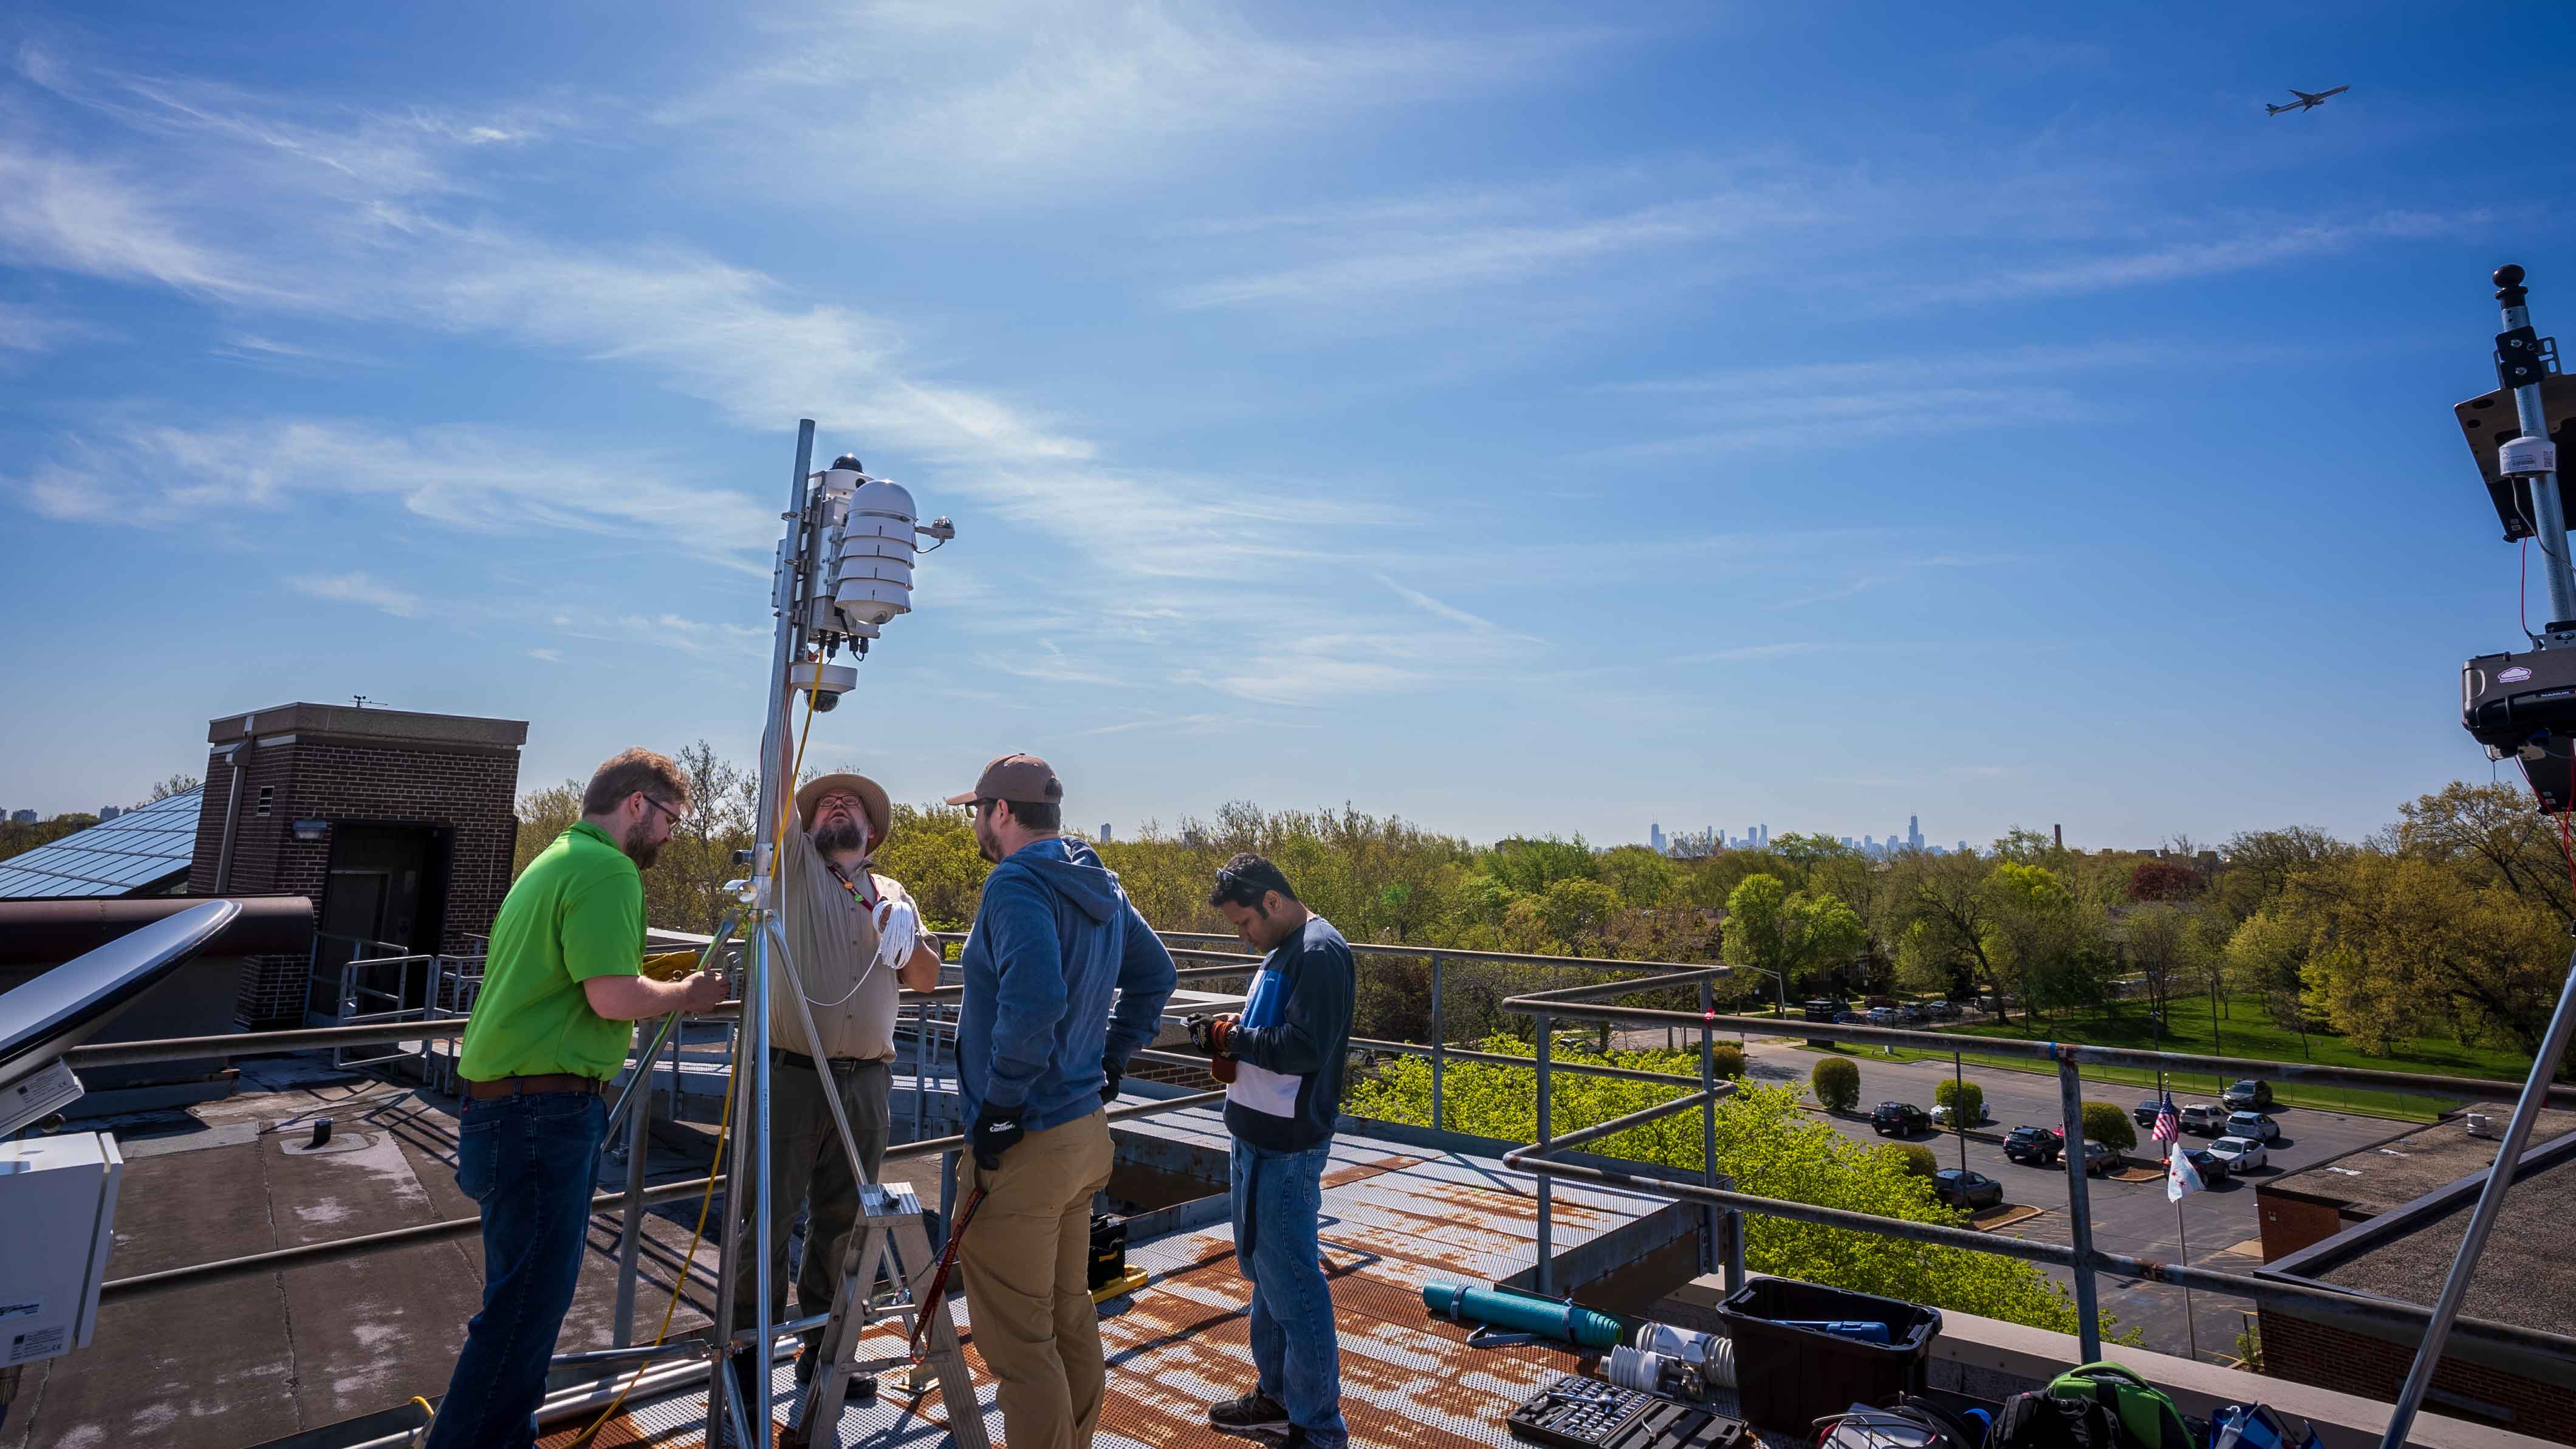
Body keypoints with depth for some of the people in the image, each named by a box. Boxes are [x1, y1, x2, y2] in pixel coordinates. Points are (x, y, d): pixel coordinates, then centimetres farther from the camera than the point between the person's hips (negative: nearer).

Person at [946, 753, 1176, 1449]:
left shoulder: (1017, 884, -20)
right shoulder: (1099, 886, 8)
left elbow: (1034, 1002, -34)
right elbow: (1155, 975, 17)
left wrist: (999, 1108, -22)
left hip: (1024, 1145, -9)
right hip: (1087, 1130, 9)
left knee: (1017, 1338, 4)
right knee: (1069, 1311, 23)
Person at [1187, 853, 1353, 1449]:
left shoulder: (1320, 953, -18)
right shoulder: (1283, 951, 13)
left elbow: (1304, 1048, -25)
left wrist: (1233, 1037, -14)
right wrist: (1228, 1034, 2)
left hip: (1287, 1147, -10)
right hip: (1259, 1136, 10)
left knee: (1291, 1284, 0)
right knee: (1263, 1268, 20)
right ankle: (1278, 1398, 36)